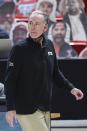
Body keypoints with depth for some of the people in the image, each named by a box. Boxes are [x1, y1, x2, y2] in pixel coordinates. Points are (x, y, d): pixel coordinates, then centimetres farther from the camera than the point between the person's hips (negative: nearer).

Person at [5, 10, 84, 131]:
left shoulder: (49, 46, 6)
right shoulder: (19, 49, -10)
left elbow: (55, 73, 18)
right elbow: (10, 81, -10)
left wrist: (71, 88, 7)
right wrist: (10, 108, -15)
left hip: (46, 108, 6)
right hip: (27, 110, -6)